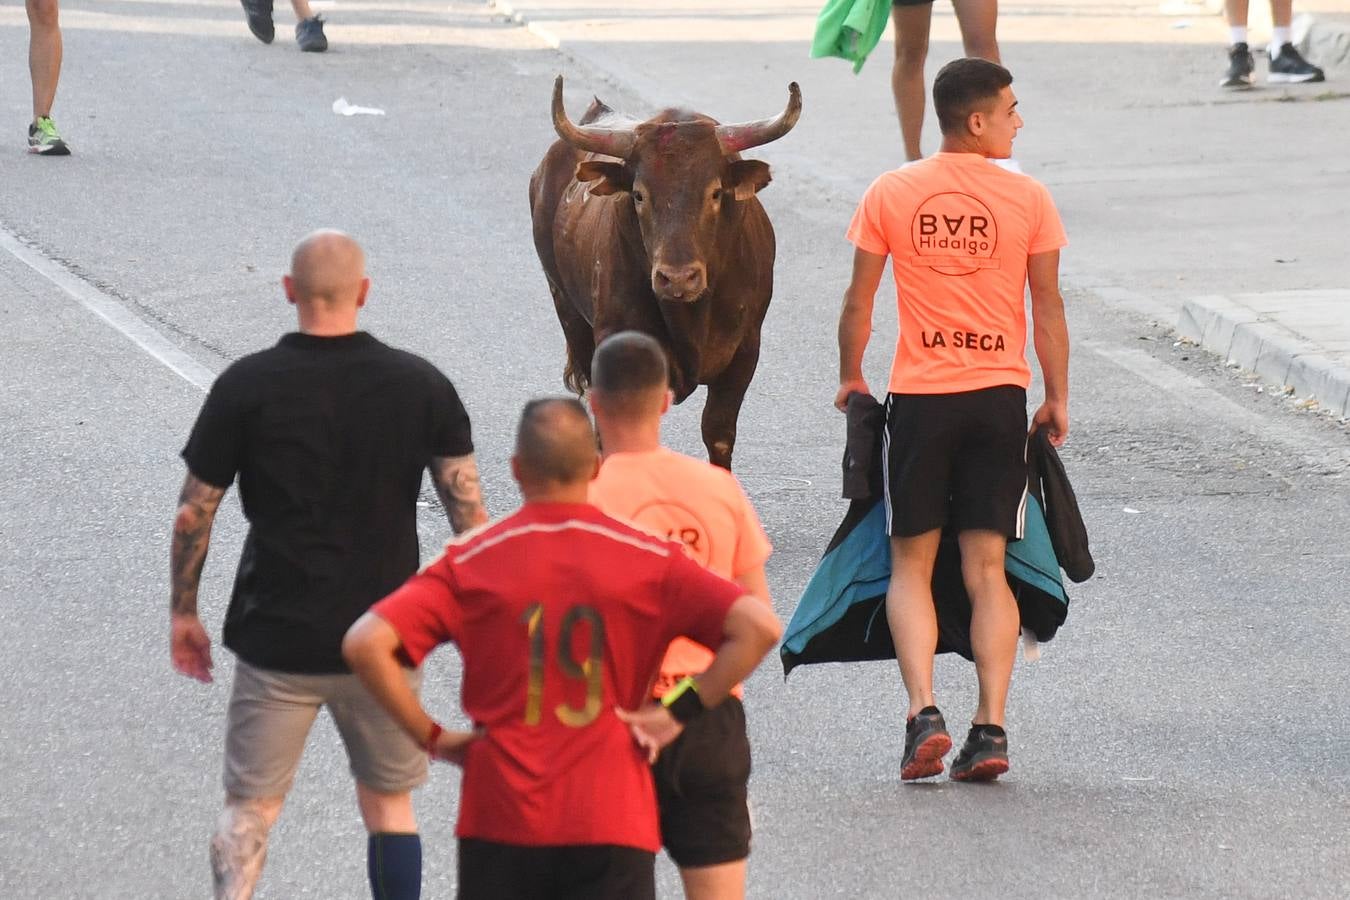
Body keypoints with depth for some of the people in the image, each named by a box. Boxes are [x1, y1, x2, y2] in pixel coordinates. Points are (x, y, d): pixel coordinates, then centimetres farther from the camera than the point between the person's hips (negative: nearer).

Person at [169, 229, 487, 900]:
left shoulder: (245, 387, -8)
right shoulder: (421, 386, -4)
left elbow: (194, 513, -2)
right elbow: (469, 511, -2)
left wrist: (183, 611, 11)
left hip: (276, 638, -1)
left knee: (249, 808, 7)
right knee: (389, 802, 17)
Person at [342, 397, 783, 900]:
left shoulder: (471, 563, 0)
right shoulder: (646, 560, -1)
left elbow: (365, 644, -11)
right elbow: (758, 627, -10)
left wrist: (431, 736, -1)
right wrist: (680, 713, -4)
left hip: (500, 823, 1)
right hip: (611, 823, -1)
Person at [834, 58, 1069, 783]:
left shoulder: (890, 195, -2)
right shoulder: (1028, 198, -3)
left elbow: (858, 301, 2)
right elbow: (1048, 308, 1)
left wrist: (849, 378, 18)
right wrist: (1057, 399, 12)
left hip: (919, 397, 0)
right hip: (999, 396, 0)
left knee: (911, 566, 8)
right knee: (986, 570, 5)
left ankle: (923, 714, -10)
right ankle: (990, 730, -2)